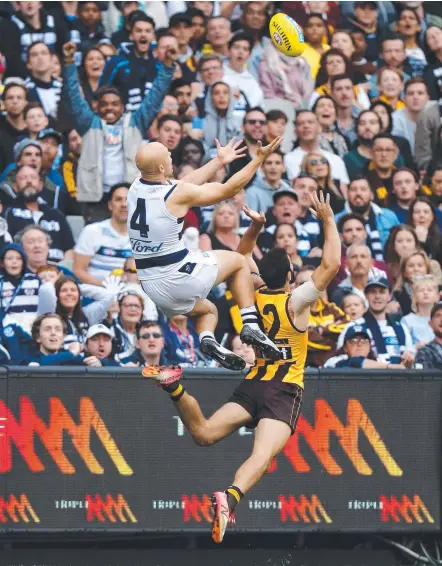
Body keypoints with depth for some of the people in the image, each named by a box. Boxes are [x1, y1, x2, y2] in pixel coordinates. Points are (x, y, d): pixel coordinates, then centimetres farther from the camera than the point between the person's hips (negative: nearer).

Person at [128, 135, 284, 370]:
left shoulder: (136, 188, 1)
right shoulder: (177, 195, -18)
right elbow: (229, 190, -7)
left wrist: (219, 161, 27)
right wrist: (259, 158, 2)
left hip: (150, 286, 6)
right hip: (179, 277, -6)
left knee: (207, 310, 32)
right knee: (238, 262, 20)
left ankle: (207, 340, 0)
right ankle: (251, 327, 9)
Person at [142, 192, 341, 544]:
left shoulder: (254, 296, 10)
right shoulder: (295, 302, -5)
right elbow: (331, 265, -6)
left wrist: (255, 228, 24)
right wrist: (328, 221, 1)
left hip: (252, 385, 5)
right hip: (285, 392, -5)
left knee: (203, 433, -1)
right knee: (263, 453, -24)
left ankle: (175, 387, -26)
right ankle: (230, 498, -51)